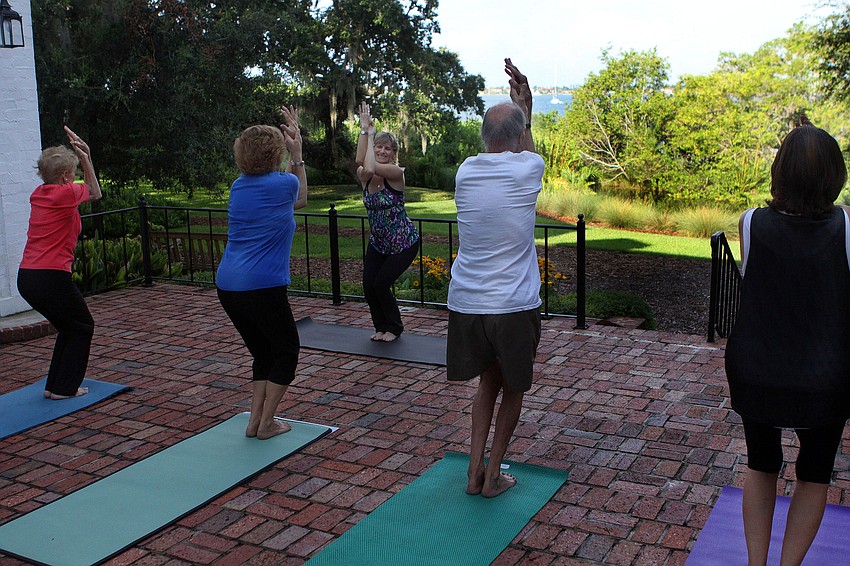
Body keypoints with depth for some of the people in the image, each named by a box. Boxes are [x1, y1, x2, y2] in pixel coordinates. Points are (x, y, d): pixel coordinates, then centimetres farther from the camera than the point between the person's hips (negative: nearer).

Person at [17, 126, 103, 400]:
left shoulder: (39, 194, 13)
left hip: (26, 277, 8)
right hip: (51, 277, -8)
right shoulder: (65, 193, -11)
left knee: (69, 328, 24)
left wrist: (83, 157, 23)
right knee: (82, 327, 13)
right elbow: (95, 192, 12)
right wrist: (86, 159, 17)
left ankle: (53, 386, 28)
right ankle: (64, 388, 14)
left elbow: (91, 193, 28)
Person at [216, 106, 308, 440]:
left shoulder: (239, 187, 11)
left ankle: (255, 421, 21)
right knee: (286, 350, 14)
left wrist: (293, 155, 26)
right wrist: (297, 154, 23)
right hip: (263, 287, -6)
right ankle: (266, 423, 15)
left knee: (262, 352, 21)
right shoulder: (284, 184, -7)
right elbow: (300, 199, 20)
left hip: (227, 287, 6)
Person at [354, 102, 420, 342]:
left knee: (382, 283, -12)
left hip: (403, 243, -5)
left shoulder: (396, 173, -17)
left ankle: (394, 327, 13)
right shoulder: (364, 175, -4)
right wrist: (364, 131, -32)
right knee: (368, 284, -6)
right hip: (378, 242, 5)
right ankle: (382, 327, 19)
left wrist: (369, 132, -26)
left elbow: (371, 167, -37)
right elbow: (361, 162, -30)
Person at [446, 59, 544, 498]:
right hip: (513, 305, -4)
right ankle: (494, 474, 22)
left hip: (465, 302, 4)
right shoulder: (527, 169, -8)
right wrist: (525, 106, 29)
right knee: (513, 388, 17)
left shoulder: (466, 171, 2)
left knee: (489, 381, 23)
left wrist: (515, 109, 29)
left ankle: (475, 470, 20)